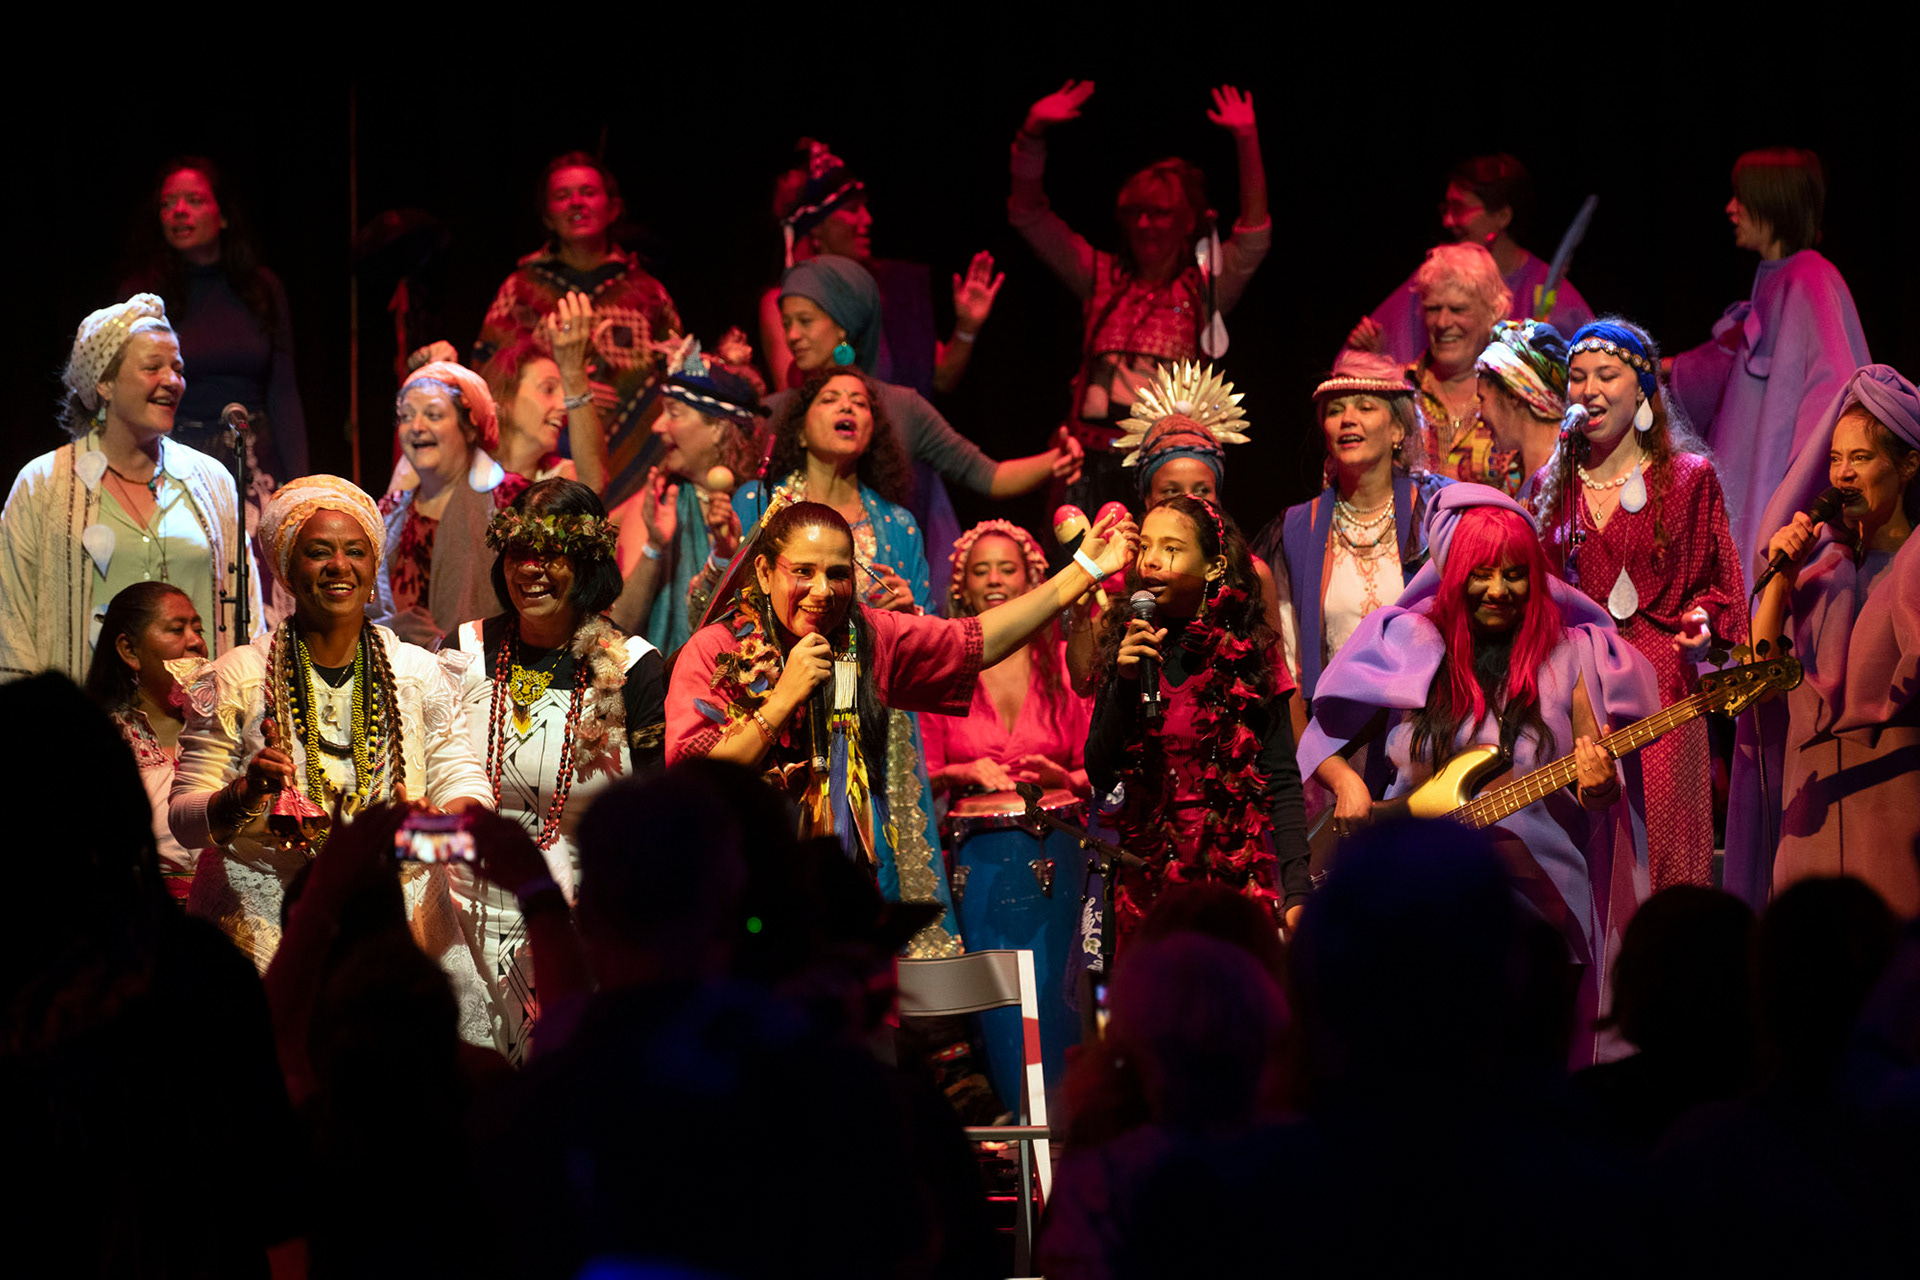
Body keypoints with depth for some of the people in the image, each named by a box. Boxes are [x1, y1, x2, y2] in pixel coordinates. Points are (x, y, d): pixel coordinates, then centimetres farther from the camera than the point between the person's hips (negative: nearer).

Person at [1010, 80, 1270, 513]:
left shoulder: (1204, 290, 9)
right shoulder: (1102, 278, 16)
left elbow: (1254, 238, -5)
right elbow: (1030, 218, 14)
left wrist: (1247, 141, -12)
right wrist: (1033, 134, 1)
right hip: (1095, 458, 2)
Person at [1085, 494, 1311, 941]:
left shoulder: (1248, 653, -2)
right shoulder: (1127, 647, 6)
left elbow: (1283, 781, -3)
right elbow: (1099, 776, 1)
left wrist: (1296, 892, -11)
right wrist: (1126, 683, -12)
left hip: (1236, 880, -2)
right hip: (1146, 883, 3)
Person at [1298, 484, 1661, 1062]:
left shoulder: (1570, 655, 8)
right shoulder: (1407, 645, 8)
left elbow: (1605, 787, 6)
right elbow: (1322, 736, 14)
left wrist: (1600, 788, -17)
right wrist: (1346, 782, -6)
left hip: (1540, 900, 0)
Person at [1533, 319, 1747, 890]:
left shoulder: (1688, 478, 4)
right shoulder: (1552, 485, 13)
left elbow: (1721, 586, 7)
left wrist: (1701, 617, -12)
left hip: (1661, 684, -3)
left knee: (1661, 846, -7)